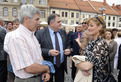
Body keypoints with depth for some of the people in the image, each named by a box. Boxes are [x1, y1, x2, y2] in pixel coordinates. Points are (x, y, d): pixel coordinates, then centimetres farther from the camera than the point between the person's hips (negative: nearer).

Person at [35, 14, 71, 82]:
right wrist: (48, 52, -27)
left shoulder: (63, 32, 6)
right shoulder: (40, 33, -10)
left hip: (61, 66, 5)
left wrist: (68, 49, -6)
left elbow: (67, 45, 15)